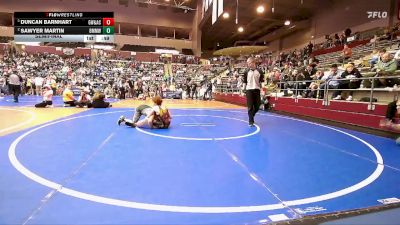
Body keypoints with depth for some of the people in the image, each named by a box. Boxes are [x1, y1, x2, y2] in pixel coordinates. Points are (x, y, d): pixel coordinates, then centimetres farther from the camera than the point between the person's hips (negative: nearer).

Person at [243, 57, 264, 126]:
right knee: (250, 107, -3)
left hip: (257, 90, 1)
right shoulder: (246, 72, 2)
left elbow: (262, 82, 6)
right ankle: (251, 121, 4)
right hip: (249, 90, -1)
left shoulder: (259, 72, 2)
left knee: (257, 107, 8)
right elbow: (244, 82, 7)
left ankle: (251, 116, 33)